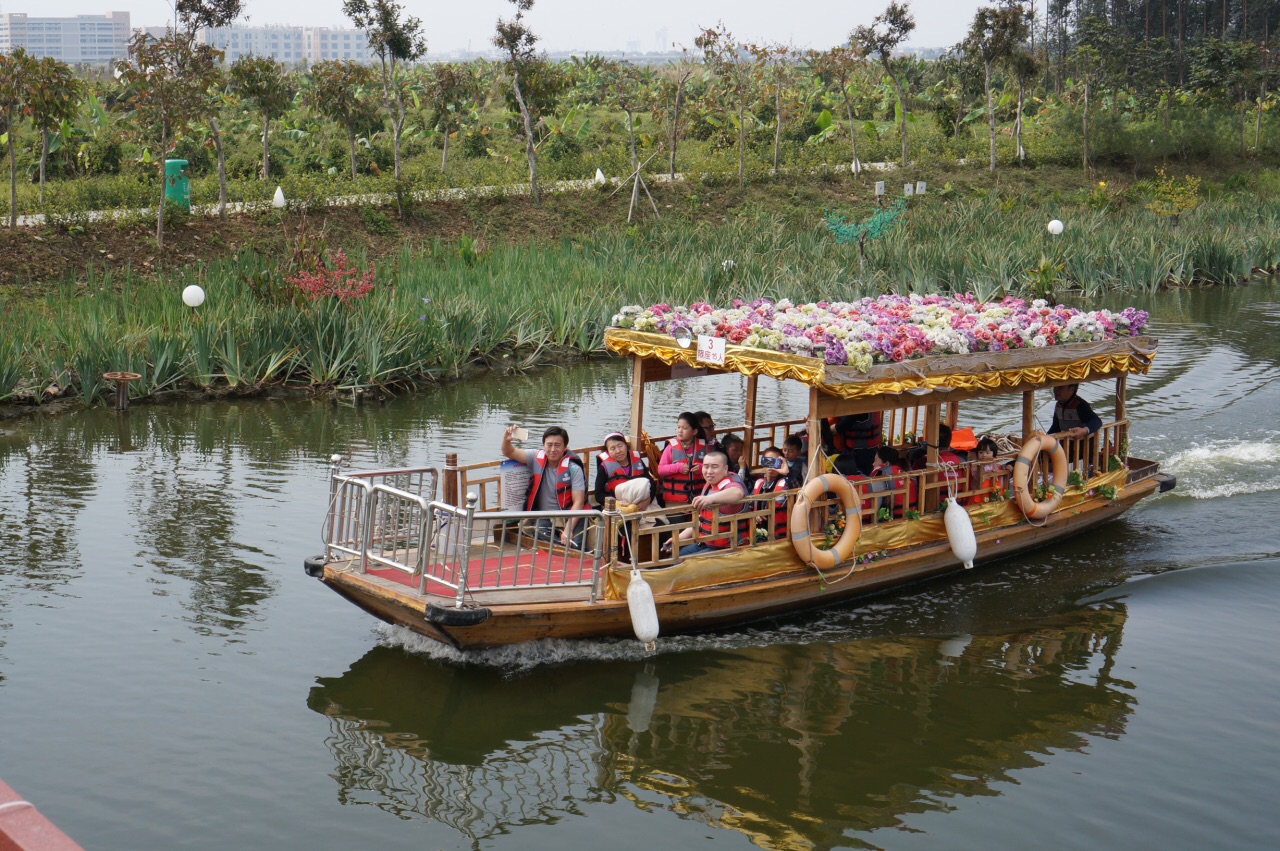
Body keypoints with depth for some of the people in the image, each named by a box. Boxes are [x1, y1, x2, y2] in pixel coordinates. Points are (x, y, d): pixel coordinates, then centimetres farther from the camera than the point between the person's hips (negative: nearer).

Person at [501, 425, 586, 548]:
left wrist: (568, 530, -23)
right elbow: (509, 452, 12)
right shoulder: (536, 458, 3)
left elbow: (578, 502, -11)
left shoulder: (573, 468, -7)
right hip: (544, 519, 2)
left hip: (569, 519, -2)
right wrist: (506, 439, -12)